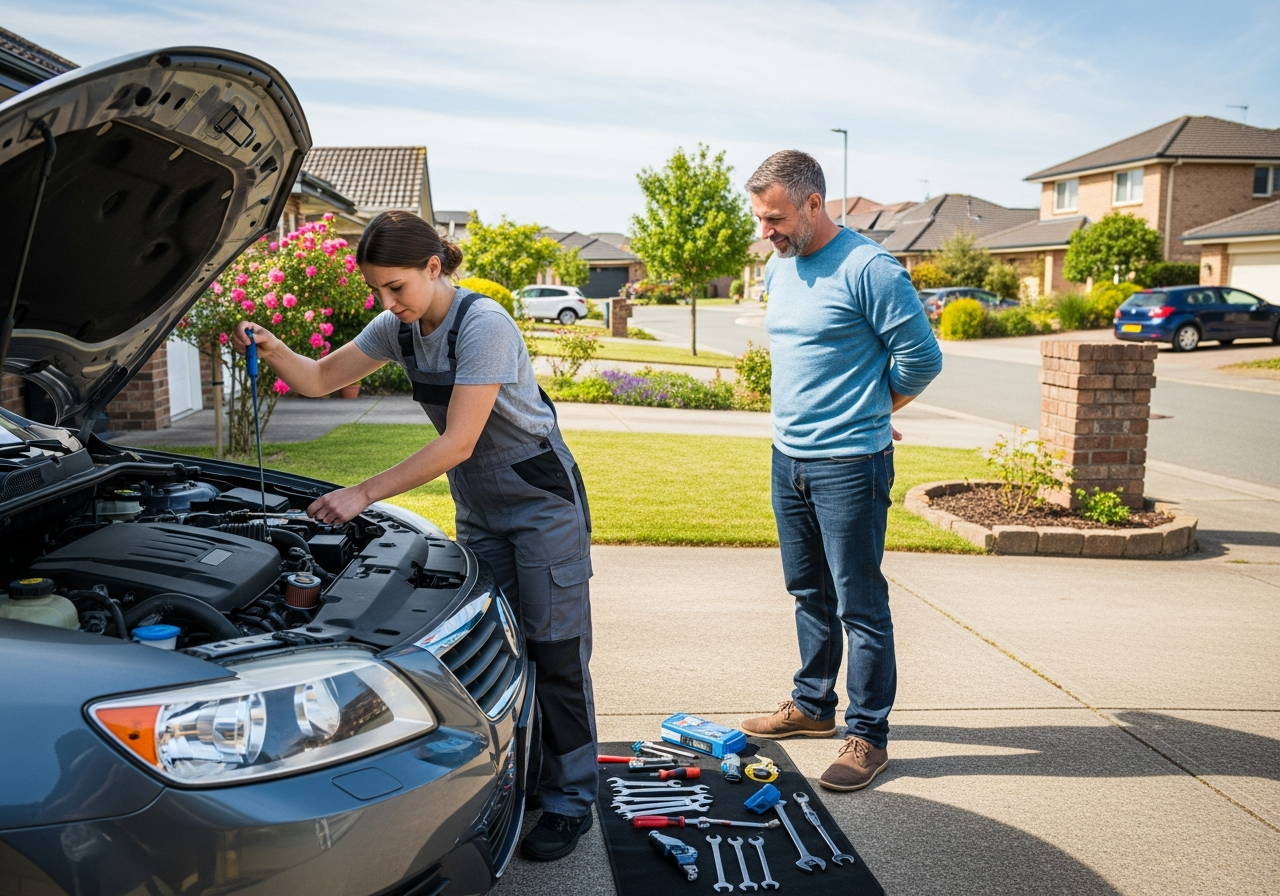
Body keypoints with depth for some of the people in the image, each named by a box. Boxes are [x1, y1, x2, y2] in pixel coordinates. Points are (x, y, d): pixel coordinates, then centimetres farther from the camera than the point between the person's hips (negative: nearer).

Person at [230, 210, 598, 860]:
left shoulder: (483, 325, -25)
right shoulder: (399, 327, 0)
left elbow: (457, 443, -28)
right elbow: (321, 379, 7)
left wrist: (364, 495, -26)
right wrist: (272, 351, -13)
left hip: (541, 501, -7)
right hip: (479, 509, 7)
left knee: (554, 652, -2)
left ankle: (569, 801, 10)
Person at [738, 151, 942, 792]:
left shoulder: (868, 269, -15)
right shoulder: (778, 269, 10)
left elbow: (921, 359, -12)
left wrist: (866, 413, 1)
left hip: (849, 465, -8)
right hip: (788, 456, 8)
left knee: (860, 605, 1)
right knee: (809, 593, 18)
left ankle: (868, 735, 12)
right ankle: (813, 706, 33)